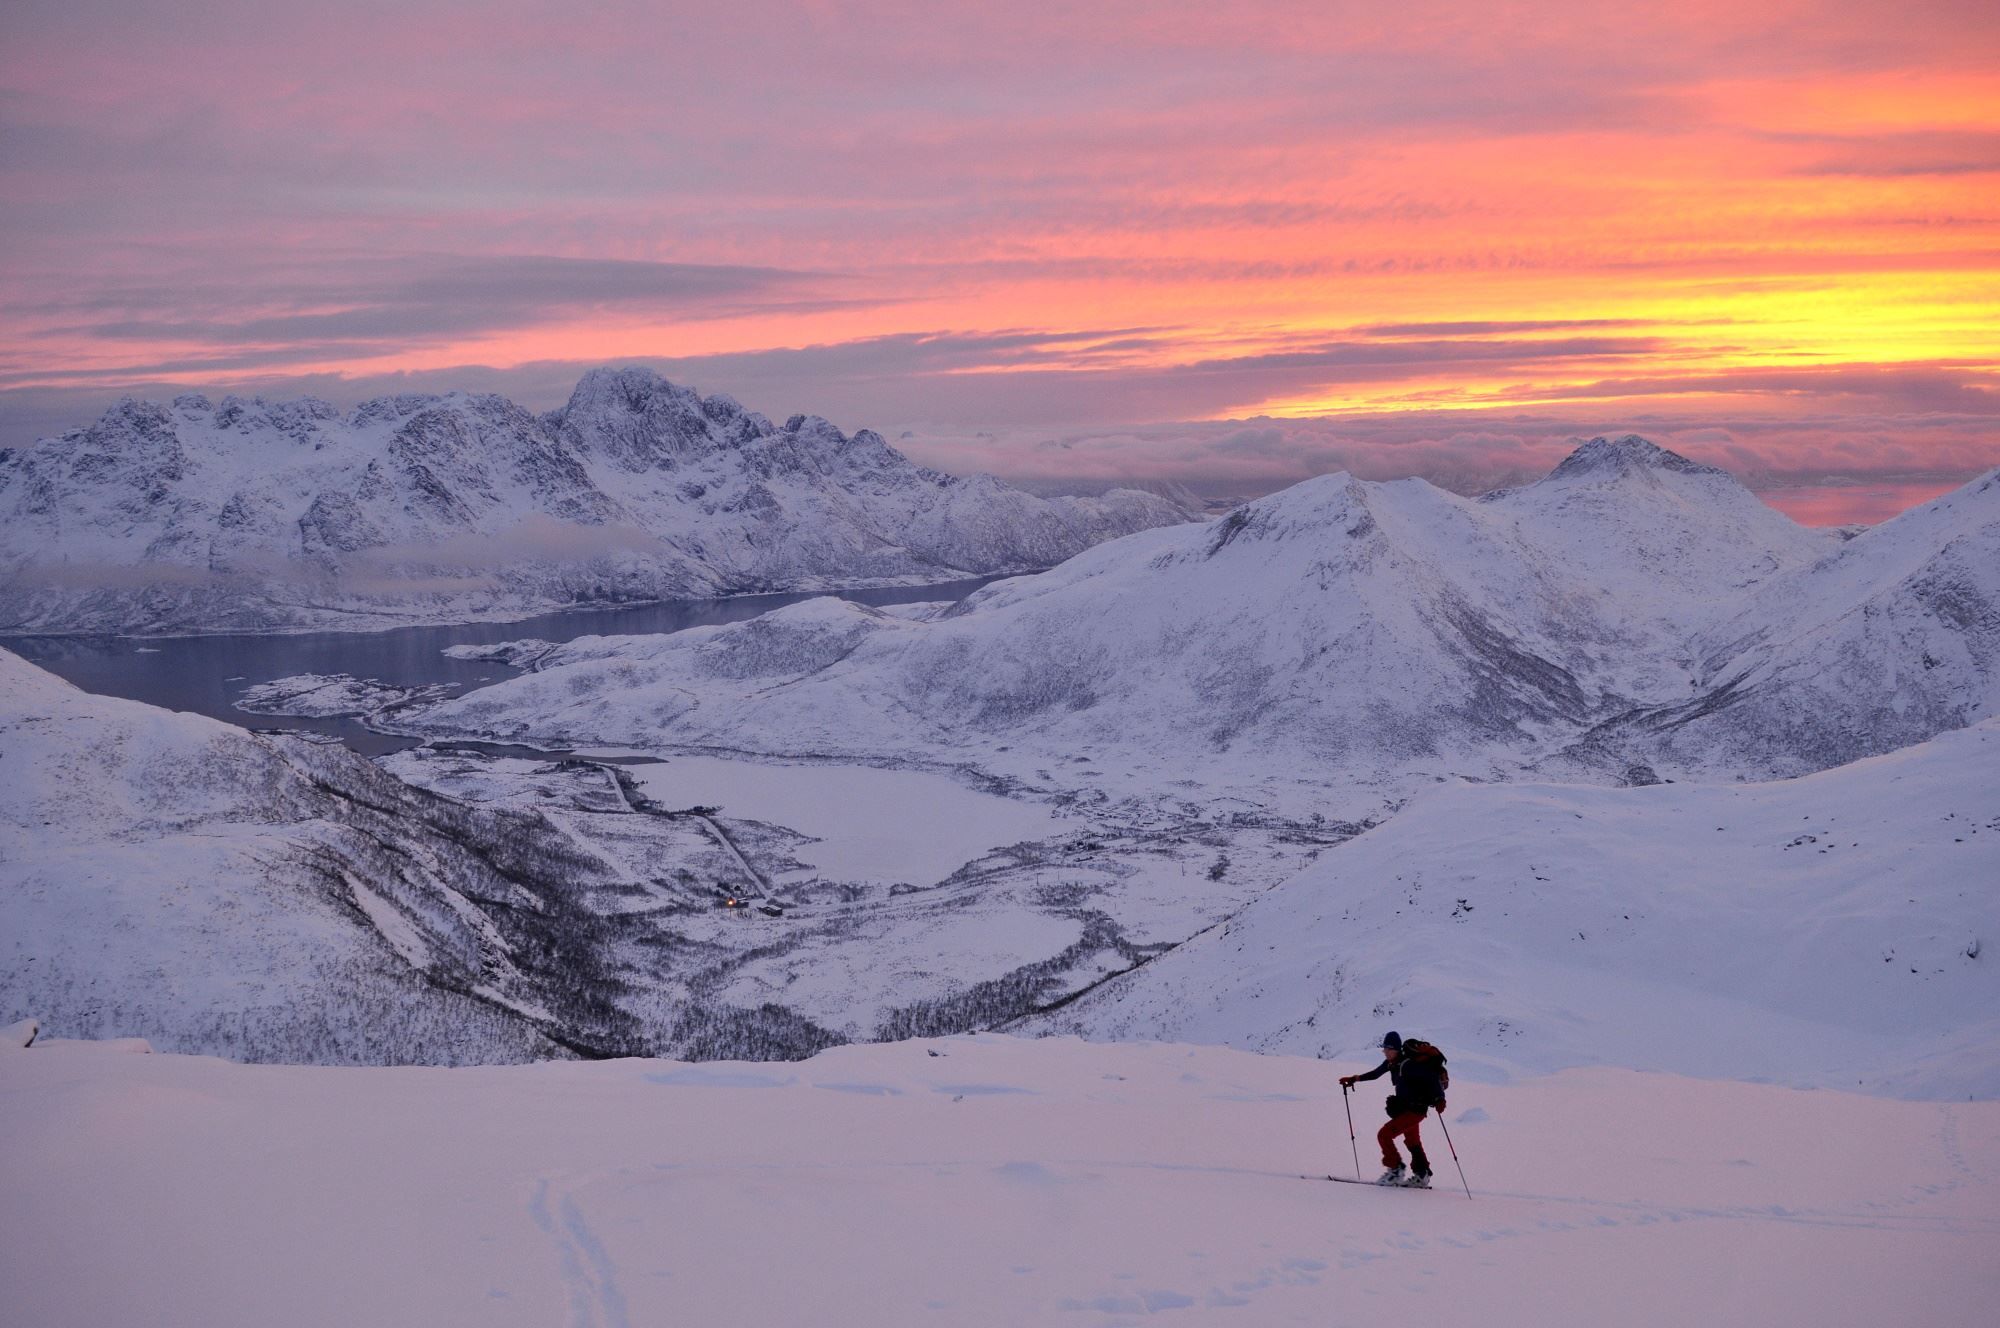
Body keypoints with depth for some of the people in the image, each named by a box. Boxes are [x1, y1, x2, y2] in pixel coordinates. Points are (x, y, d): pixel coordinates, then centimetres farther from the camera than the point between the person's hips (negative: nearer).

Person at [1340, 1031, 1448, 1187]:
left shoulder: (1409, 1064, -25)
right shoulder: (1391, 1063, 1)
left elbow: (1432, 1076, -29)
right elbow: (1375, 1073, 19)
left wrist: (1439, 1099, -38)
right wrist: (1353, 1079, 23)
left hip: (1416, 1110, -10)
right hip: (1404, 1108, 10)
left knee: (1384, 1135, -13)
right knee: (1412, 1141, 22)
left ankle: (1395, 1171, -5)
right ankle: (1422, 1177, 35)